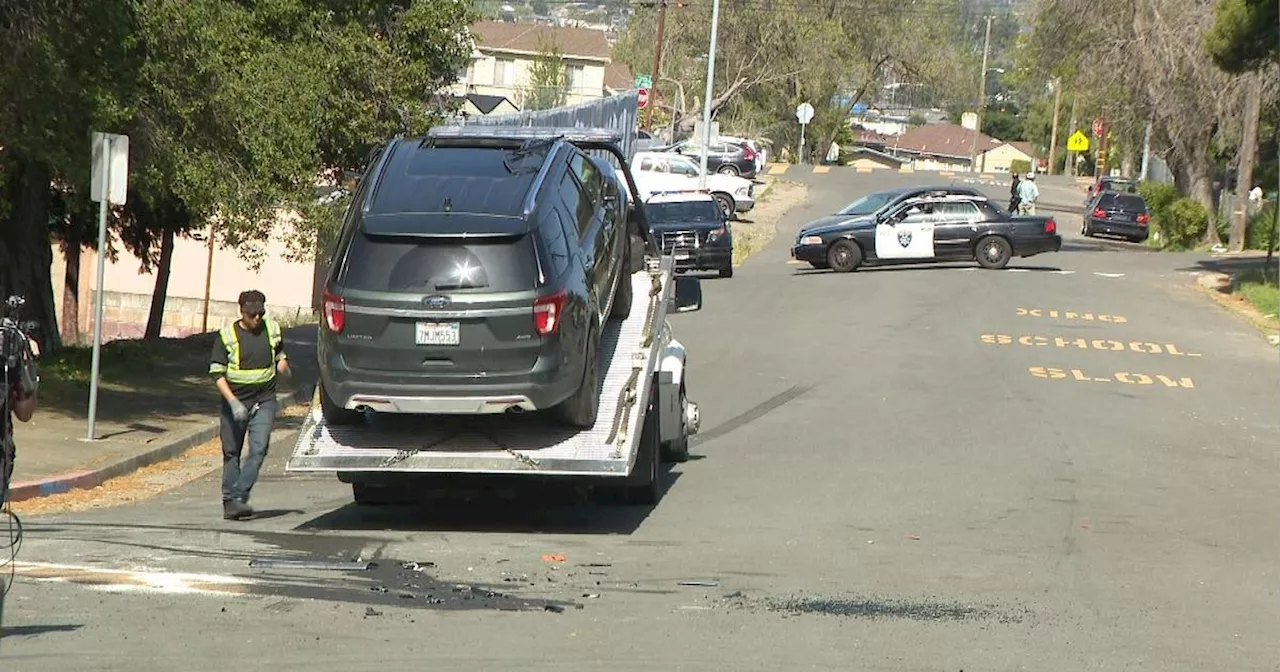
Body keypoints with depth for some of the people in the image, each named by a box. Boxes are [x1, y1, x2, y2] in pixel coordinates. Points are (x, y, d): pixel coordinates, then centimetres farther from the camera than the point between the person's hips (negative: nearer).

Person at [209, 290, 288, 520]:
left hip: (264, 400, 1)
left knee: (258, 449, -14)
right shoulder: (227, 335, -4)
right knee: (232, 452, 4)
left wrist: (282, 364, 1)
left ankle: (239, 496, -17)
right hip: (235, 400, -1)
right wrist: (233, 401, -17)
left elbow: (280, 356, 25)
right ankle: (229, 502, 13)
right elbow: (217, 373, -7)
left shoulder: (272, 330, 6)